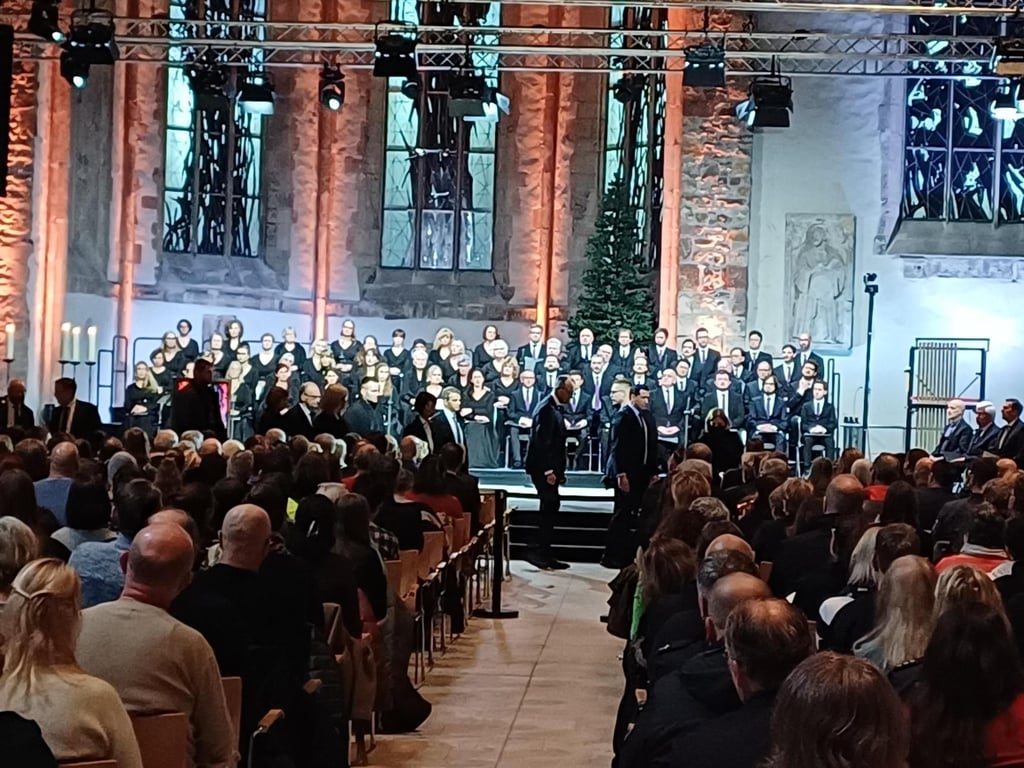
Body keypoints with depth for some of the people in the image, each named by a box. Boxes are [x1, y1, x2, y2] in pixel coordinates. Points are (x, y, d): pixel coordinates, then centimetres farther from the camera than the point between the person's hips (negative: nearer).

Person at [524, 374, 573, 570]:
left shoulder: (555, 408, 15)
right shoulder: (546, 409, -14)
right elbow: (541, 441, -20)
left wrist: (559, 470, 15)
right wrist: (548, 471, -21)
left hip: (550, 468, 10)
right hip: (542, 467, -10)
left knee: (550, 509, 9)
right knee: (549, 507, -11)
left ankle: (545, 553, 13)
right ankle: (537, 551, -8)